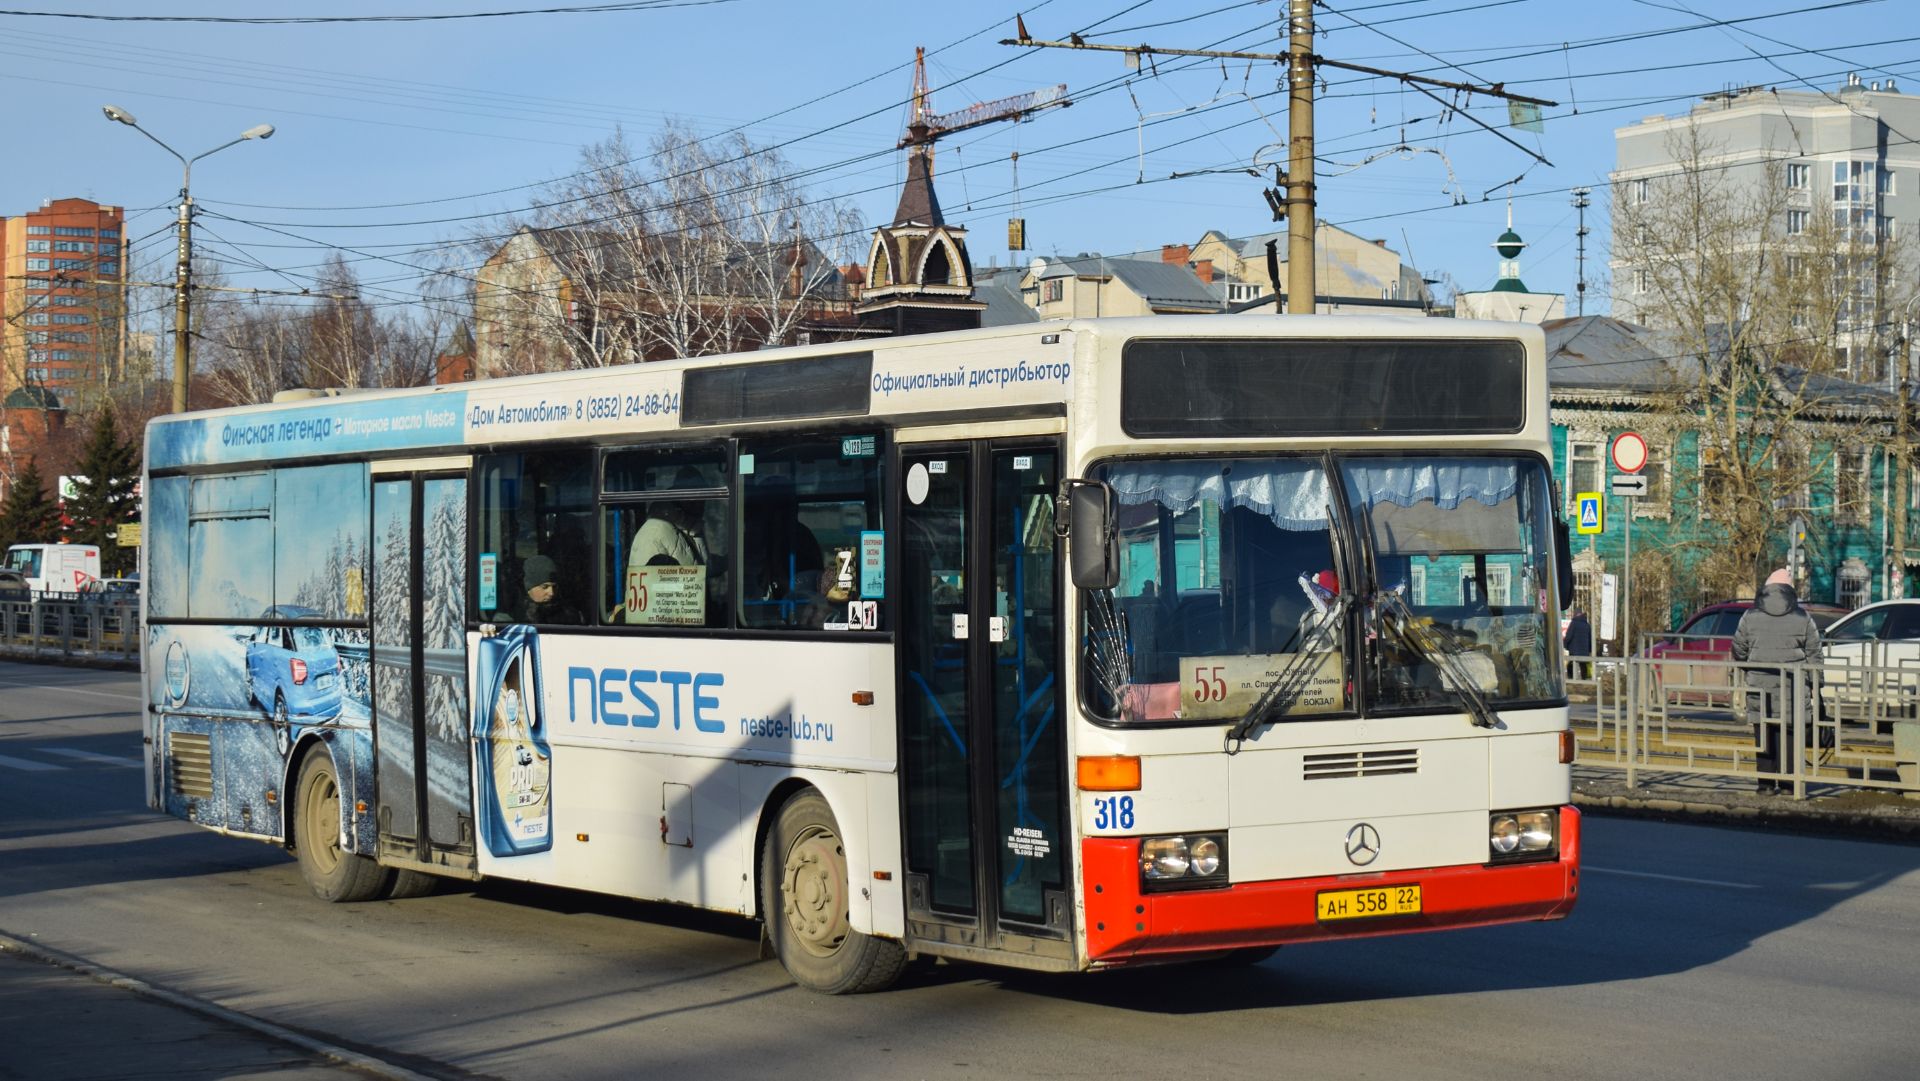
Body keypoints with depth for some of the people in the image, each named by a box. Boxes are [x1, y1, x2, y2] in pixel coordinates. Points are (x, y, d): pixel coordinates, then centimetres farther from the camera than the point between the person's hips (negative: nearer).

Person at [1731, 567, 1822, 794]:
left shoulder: (1751, 616, 4)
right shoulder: (1802, 618, 4)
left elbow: (1738, 650, 10)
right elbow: (1814, 653, 6)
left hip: (1759, 684, 0)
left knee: (1763, 734, 3)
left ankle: (1765, 783, 3)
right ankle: (1786, 782, 4)